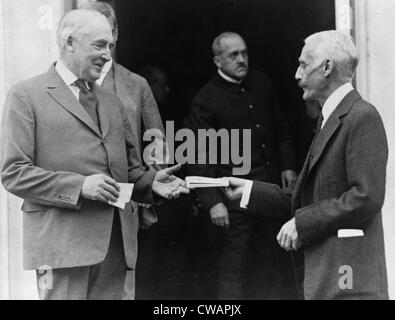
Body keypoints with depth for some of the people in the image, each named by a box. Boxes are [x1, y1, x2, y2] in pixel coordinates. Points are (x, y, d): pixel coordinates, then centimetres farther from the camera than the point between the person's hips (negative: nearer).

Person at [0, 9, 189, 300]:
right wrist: (79, 185, -16)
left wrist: (151, 181, 2)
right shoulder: (27, 96, 1)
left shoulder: (111, 101, 23)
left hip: (115, 241, 6)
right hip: (62, 240, -6)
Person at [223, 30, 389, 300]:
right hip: (322, 272, 9)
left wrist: (303, 223, -15)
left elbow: (367, 197, -20)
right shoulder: (329, 120, 20)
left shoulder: (363, 117, -10)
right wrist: (251, 191, 17)